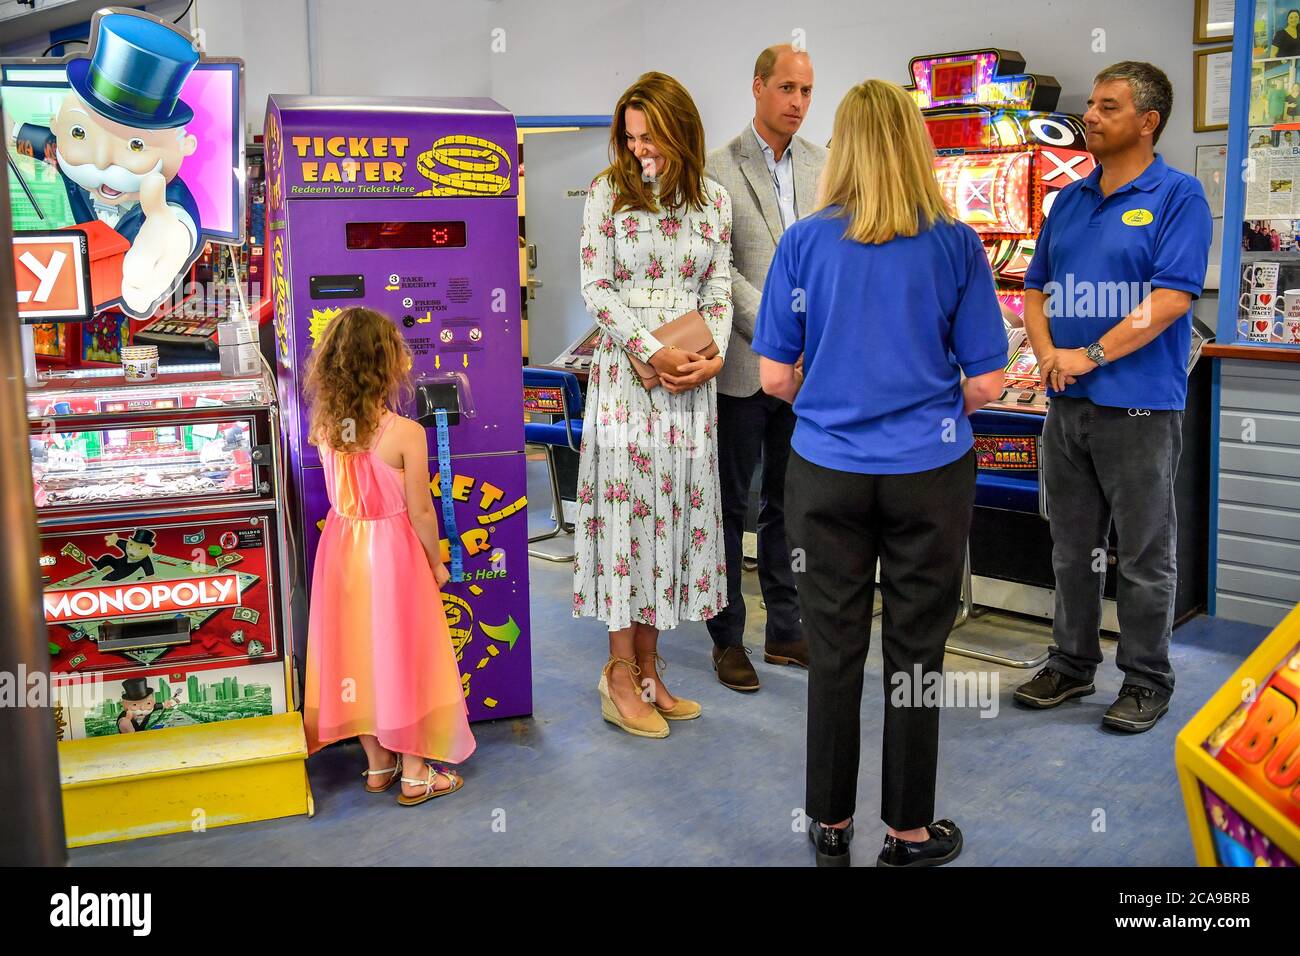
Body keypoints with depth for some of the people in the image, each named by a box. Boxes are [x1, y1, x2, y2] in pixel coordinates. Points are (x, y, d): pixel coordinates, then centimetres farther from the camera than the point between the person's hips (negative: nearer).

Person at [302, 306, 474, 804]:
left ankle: (378, 763, 30)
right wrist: (437, 562, -1)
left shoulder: (324, 426, -7)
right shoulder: (406, 433, -21)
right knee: (404, 656, 8)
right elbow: (420, 510, -15)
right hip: (393, 552, -5)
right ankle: (414, 773, 19)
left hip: (342, 549, 5)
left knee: (357, 652, 16)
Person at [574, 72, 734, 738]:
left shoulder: (712, 200, 10)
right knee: (625, 504, -3)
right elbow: (595, 287, -5)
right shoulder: (608, 191, 1)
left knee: (675, 505, 6)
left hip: (691, 377, 4)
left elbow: (718, 290, 9)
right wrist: (652, 352, -14)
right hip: (626, 370, -4)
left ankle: (647, 665, 17)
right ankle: (621, 674, 8)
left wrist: (714, 357, -9)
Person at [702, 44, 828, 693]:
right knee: (731, 505, 6)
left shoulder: (822, 166, 9)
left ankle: (785, 631, 26)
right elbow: (721, 270, -11)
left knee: (791, 504, 13)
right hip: (745, 365, -5)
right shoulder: (719, 170, -6)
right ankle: (728, 639, 19)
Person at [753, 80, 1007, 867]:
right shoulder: (956, 243, -5)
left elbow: (775, 377, -2)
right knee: (915, 652, 10)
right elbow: (985, 384, -4)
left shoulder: (804, 241, -3)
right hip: (928, 473, -1)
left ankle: (831, 826, 25)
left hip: (828, 470, 1)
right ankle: (909, 832, 23)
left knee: (834, 651, 11)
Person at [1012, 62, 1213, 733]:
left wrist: (1090, 356, -16)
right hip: (1067, 403, 6)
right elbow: (1036, 288, 15)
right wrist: (1047, 351, -4)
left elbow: (1172, 296, -16)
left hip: (1139, 405, -6)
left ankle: (1146, 679, 18)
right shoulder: (1070, 201, 13)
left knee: (1145, 555, 4)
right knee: (1072, 547, 15)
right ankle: (1072, 663, 28)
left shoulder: (1178, 196, -6)